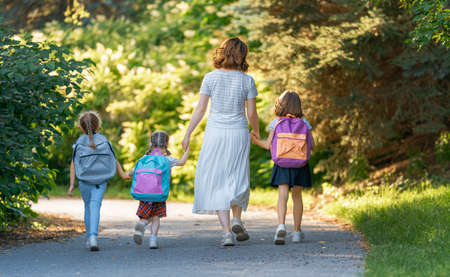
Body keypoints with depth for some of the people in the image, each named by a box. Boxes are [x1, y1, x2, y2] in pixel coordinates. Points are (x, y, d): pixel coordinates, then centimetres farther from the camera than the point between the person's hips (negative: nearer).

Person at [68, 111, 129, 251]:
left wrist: (72, 184, -1)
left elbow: (73, 164, -3)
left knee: (88, 206, 17)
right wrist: (122, 174, 17)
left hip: (84, 180, 1)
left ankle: (89, 237, 22)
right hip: (101, 180, -1)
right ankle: (93, 236, -25)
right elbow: (114, 160, 5)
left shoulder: (79, 142, -1)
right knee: (95, 206, -6)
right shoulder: (103, 140, 1)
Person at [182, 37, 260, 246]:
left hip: (215, 133, -1)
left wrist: (188, 134, 3)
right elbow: (252, 113, 0)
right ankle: (237, 220, 2)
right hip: (238, 133, 1)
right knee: (237, 179, 20)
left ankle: (227, 232, -7)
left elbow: (200, 109, -5)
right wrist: (256, 132, 20)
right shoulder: (247, 80, -2)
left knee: (216, 182, 3)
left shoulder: (211, 78, -3)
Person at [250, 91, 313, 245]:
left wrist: (256, 141, 15)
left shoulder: (276, 123, -2)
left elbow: (268, 145, -3)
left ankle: (281, 226, -32)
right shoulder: (303, 122, 1)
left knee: (282, 196, -10)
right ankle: (297, 231, 20)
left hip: (282, 164, -2)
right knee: (297, 196, 14)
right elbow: (311, 143, 0)